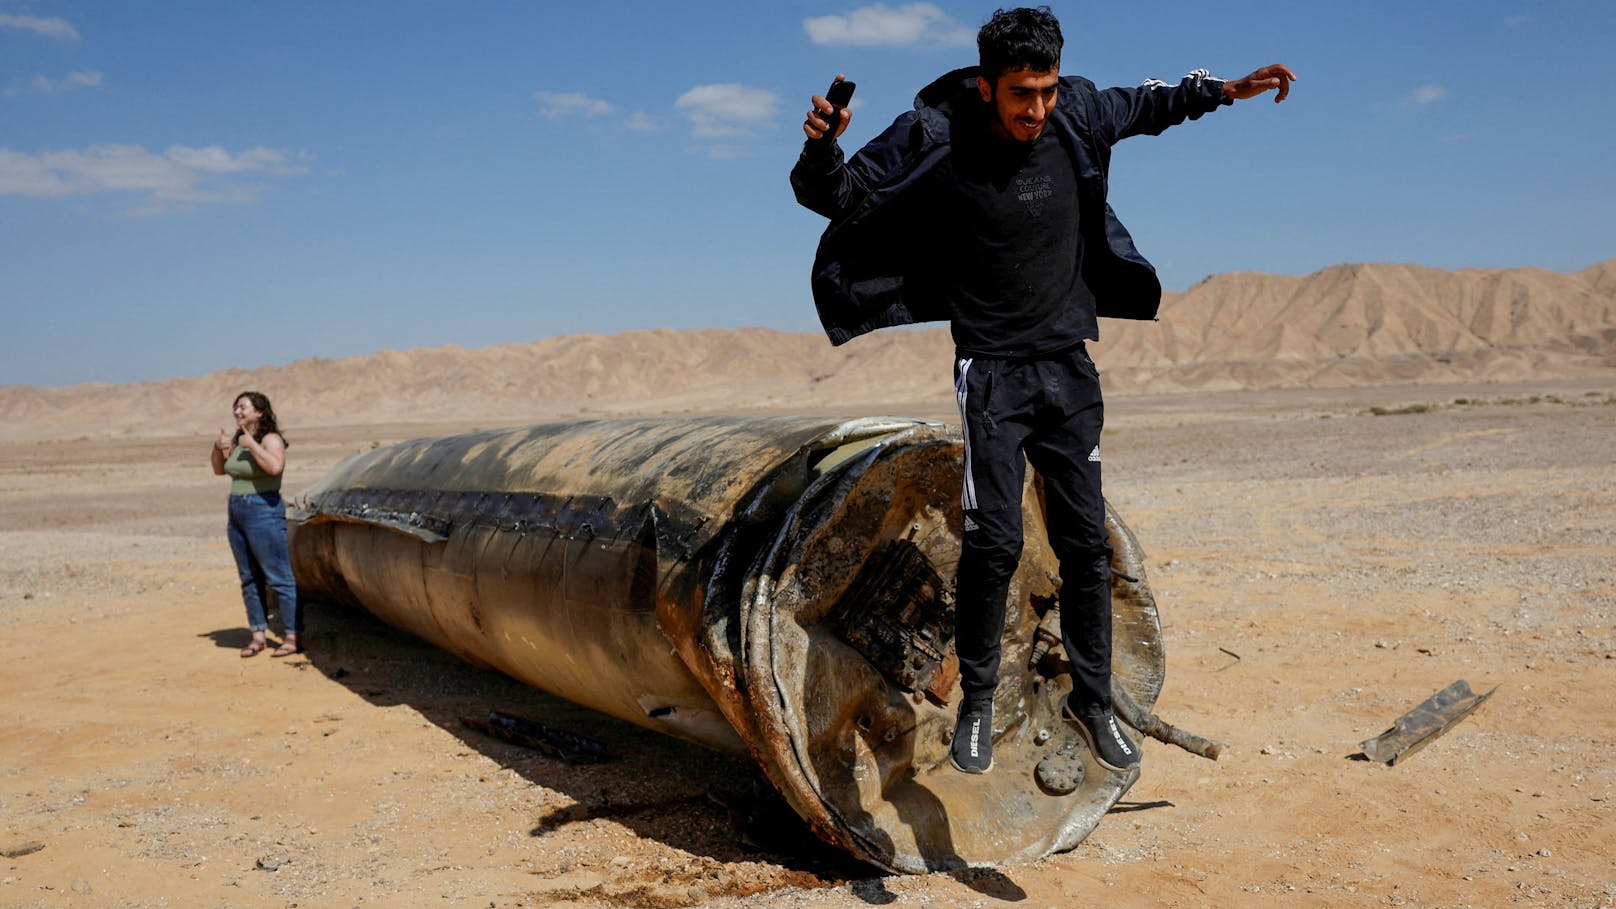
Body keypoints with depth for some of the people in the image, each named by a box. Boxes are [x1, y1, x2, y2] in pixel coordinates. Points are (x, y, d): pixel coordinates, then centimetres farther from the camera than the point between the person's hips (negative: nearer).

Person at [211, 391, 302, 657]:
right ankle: (259, 635, 19)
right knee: (250, 578, 12)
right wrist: (218, 447, 6)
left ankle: (294, 637, -5)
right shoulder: (237, 440, 13)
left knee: (279, 578, -7)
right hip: (237, 514, 9)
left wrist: (251, 444, -23)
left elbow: (275, 466, -30)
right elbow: (219, 470, 23)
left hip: (263, 511, -9)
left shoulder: (271, 439, -11)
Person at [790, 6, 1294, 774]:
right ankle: (976, 703, 11)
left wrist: (1226, 90, 16)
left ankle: (1091, 699, 22)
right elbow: (839, 196, -8)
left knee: (1087, 542, 5)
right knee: (993, 542, -9)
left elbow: (1142, 106, 21)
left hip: (1070, 365, 4)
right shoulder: (936, 139, -13)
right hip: (992, 370, -4)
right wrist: (821, 149, -28)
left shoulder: (1078, 114, -2)